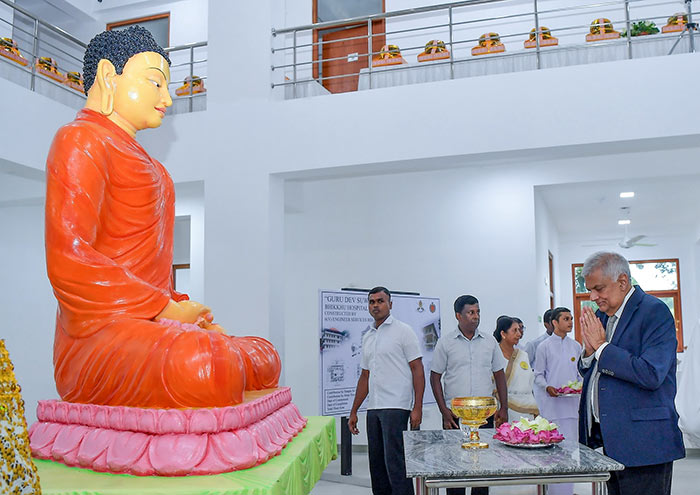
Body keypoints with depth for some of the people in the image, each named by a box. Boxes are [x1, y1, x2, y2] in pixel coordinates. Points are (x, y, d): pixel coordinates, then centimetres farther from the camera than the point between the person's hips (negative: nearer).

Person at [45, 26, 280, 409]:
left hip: (148, 330, 10)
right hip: (98, 337, -10)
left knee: (264, 356, 13)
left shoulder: (134, 156, 26)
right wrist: (168, 311, -15)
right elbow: (70, 263, -18)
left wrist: (183, 311, 9)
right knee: (198, 367, -38)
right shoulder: (79, 141, -3)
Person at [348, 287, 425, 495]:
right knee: (376, 463, 11)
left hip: (396, 407, -7)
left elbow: (417, 370, -6)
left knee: (394, 461, -8)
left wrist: (417, 408, -14)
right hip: (373, 408, 7)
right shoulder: (367, 337, 16)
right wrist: (353, 411, 19)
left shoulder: (403, 331, -3)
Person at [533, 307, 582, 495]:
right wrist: (547, 387, -15)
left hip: (571, 403, 4)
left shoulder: (576, 346, 12)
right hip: (551, 404, -4)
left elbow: (579, 372, 18)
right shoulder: (544, 346, 0)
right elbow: (538, 375, 2)